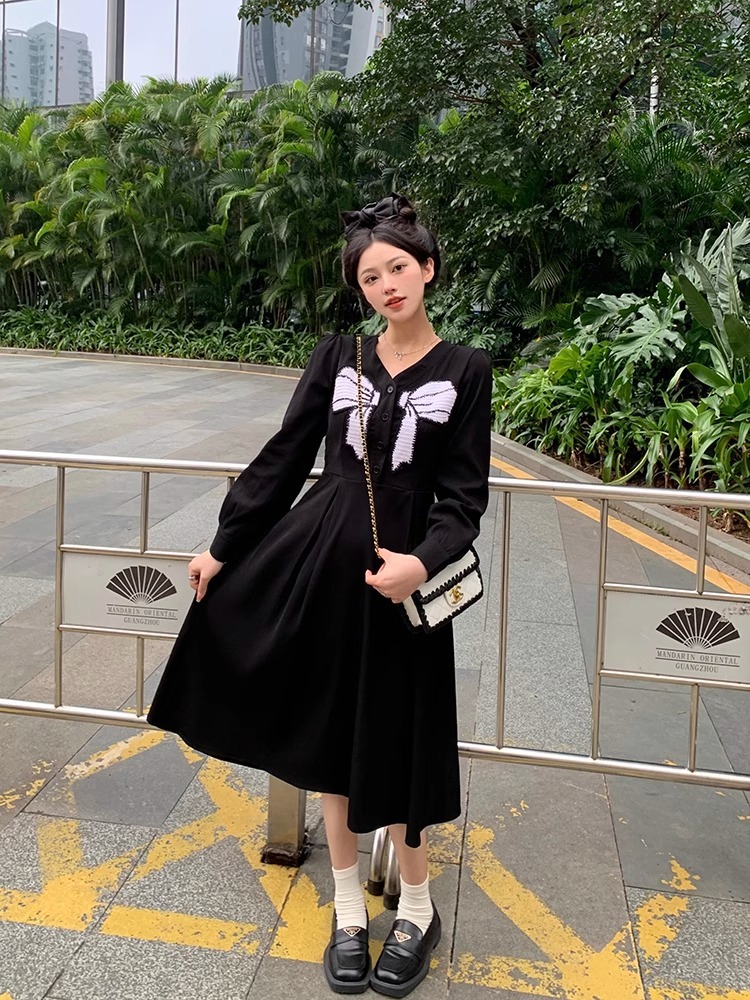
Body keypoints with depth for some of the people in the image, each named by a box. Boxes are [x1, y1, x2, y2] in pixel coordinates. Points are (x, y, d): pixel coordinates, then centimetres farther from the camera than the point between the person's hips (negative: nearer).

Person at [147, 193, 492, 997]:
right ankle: (348, 908, 31)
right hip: (317, 558, 3)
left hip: (400, 570, -2)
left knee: (392, 741, 7)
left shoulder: (465, 372, -1)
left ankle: (416, 909, 32)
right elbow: (284, 458, 7)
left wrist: (424, 561, -22)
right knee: (327, 731, 11)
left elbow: (463, 496, -4)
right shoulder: (337, 356, 4)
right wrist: (223, 545, 7)